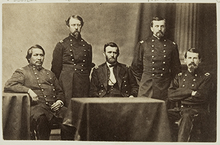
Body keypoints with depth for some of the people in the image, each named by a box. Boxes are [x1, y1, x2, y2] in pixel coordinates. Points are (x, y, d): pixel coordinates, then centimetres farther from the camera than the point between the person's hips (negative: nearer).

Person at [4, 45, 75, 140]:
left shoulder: (49, 74, 30)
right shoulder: (22, 72, 13)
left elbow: (59, 92, 30)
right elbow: (8, 86, -3)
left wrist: (60, 101, 7)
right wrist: (28, 90, -15)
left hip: (54, 106, 5)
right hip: (37, 106, -4)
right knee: (40, 117, -39)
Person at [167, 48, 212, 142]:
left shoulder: (206, 77, 9)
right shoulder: (180, 76, 18)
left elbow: (201, 96, -6)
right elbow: (170, 95, 3)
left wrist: (179, 96, -3)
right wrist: (189, 92, -8)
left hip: (197, 110, -3)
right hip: (179, 109, 3)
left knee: (186, 116, -37)